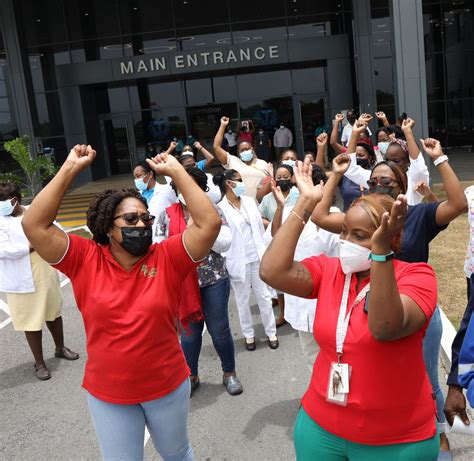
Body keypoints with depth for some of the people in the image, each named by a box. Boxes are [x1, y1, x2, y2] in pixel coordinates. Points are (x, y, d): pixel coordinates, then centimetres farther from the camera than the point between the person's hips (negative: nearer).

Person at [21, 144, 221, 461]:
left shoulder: (167, 259, -14)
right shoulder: (86, 260, -12)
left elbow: (209, 223, -24)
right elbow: (35, 225, -19)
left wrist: (176, 171, -22)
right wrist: (70, 169, -21)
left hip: (168, 386, 0)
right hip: (107, 394, 0)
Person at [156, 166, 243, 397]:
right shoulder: (167, 215, 2)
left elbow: (225, 243, -10)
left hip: (214, 280, -1)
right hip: (182, 284, 1)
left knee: (219, 329, 8)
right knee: (189, 331, 13)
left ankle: (229, 373, 28)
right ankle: (191, 376, 31)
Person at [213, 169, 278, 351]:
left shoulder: (249, 201, 6)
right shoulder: (221, 208, -13)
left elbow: (259, 227, 11)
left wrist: (264, 252, 11)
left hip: (257, 257, 4)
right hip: (238, 260, -4)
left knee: (264, 296, 11)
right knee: (243, 300, 11)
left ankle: (271, 332, 25)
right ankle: (249, 334, 28)